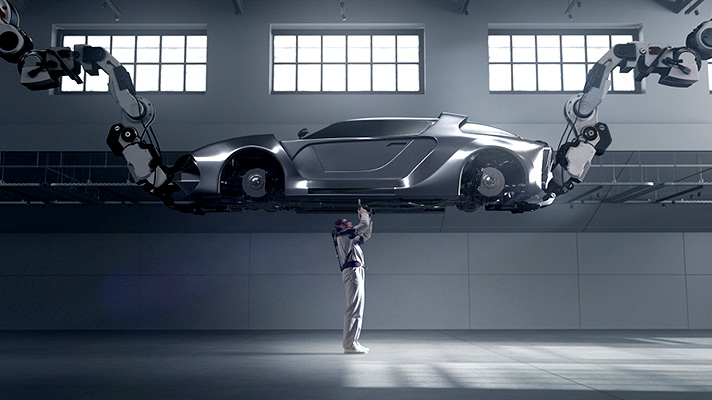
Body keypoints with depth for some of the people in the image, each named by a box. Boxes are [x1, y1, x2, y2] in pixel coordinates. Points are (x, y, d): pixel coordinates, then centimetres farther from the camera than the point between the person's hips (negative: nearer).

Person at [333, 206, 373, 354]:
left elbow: (366, 235, 37)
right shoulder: (343, 234, -1)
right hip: (352, 271, -10)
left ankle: (353, 343, 10)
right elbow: (363, 225, -6)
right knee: (354, 309, -15)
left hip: (357, 272, 10)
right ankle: (349, 345, -17)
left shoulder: (351, 239, 27)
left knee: (357, 309, 8)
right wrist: (363, 214, 13)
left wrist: (369, 218, 31)